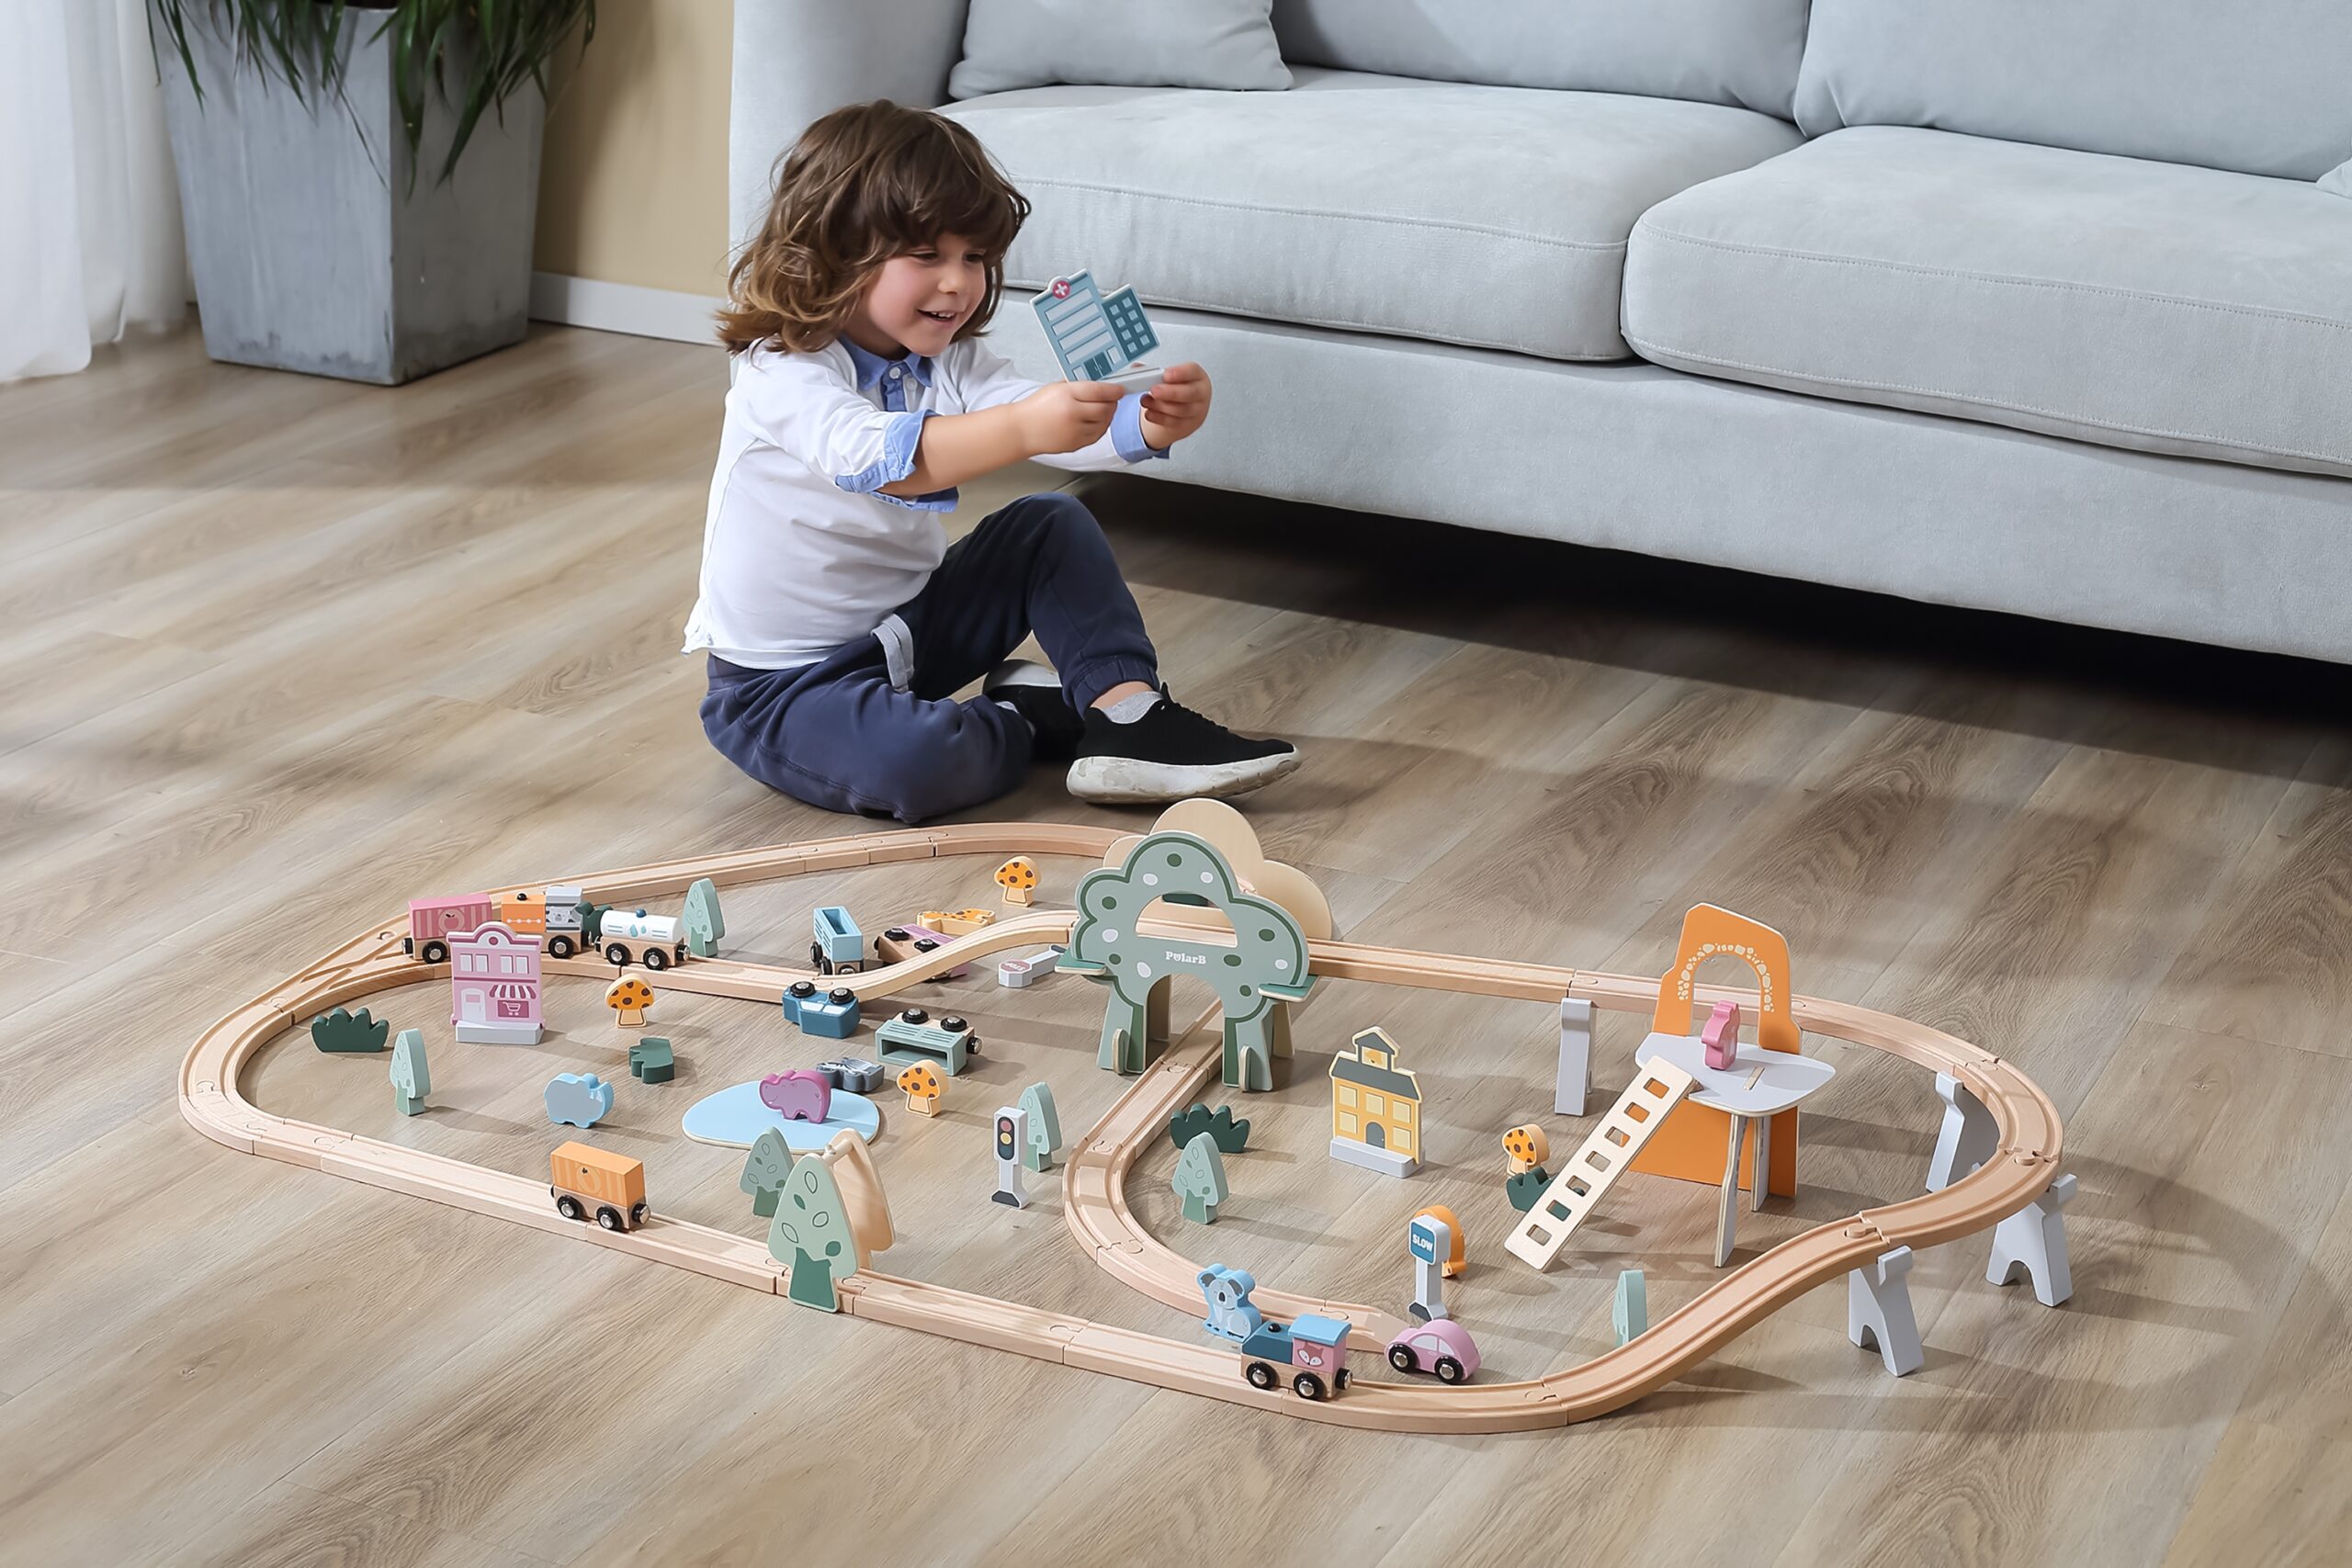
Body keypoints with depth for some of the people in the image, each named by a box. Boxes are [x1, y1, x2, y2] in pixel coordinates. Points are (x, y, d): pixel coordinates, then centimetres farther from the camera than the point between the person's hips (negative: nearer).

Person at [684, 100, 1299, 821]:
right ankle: (1035, 722, -4)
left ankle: (1127, 710, -7)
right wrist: (1021, 429, -58)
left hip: (909, 624, 7)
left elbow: (1059, 425, -14)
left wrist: (1150, 423, -37)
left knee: (1053, 524, -1)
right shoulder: (779, 373, -23)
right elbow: (870, 453, -43)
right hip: (784, 681, -7)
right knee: (911, 765, -35)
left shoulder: (950, 363, 1)